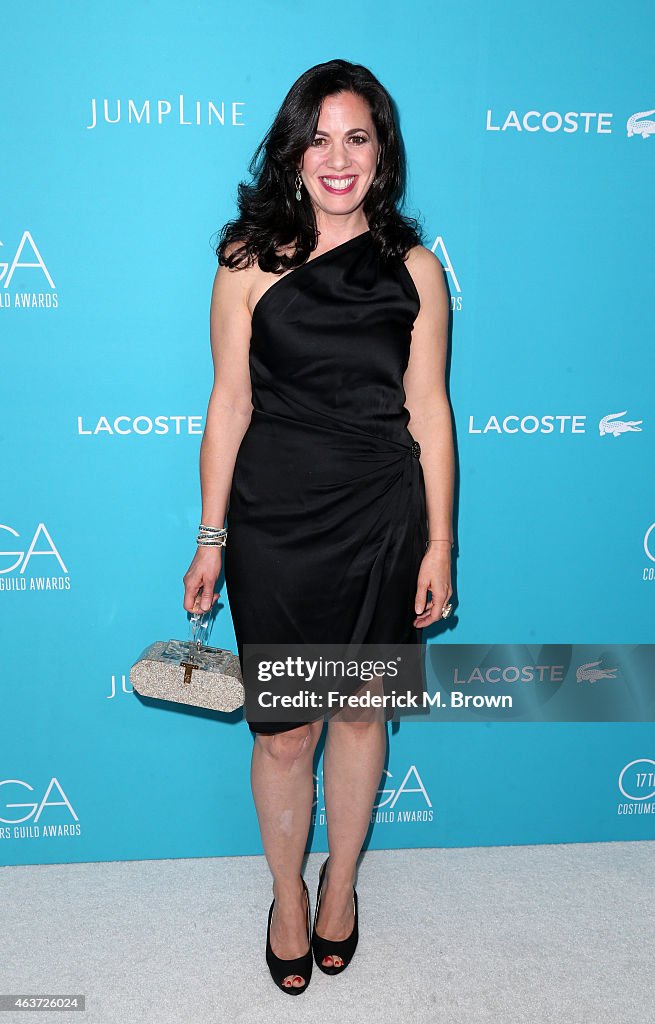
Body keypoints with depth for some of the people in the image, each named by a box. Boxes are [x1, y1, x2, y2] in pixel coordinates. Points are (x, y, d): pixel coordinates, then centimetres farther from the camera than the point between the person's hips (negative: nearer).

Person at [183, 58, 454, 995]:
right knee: (284, 730, 9)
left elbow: (429, 410, 3)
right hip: (274, 522, -1)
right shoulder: (250, 261, -2)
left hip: (382, 523, 2)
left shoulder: (414, 268, 2)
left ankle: (341, 881, 41)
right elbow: (230, 403, -1)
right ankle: (288, 895, 37)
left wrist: (440, 543, 1)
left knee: (361, 710, 16)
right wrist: (211, 540, -1)